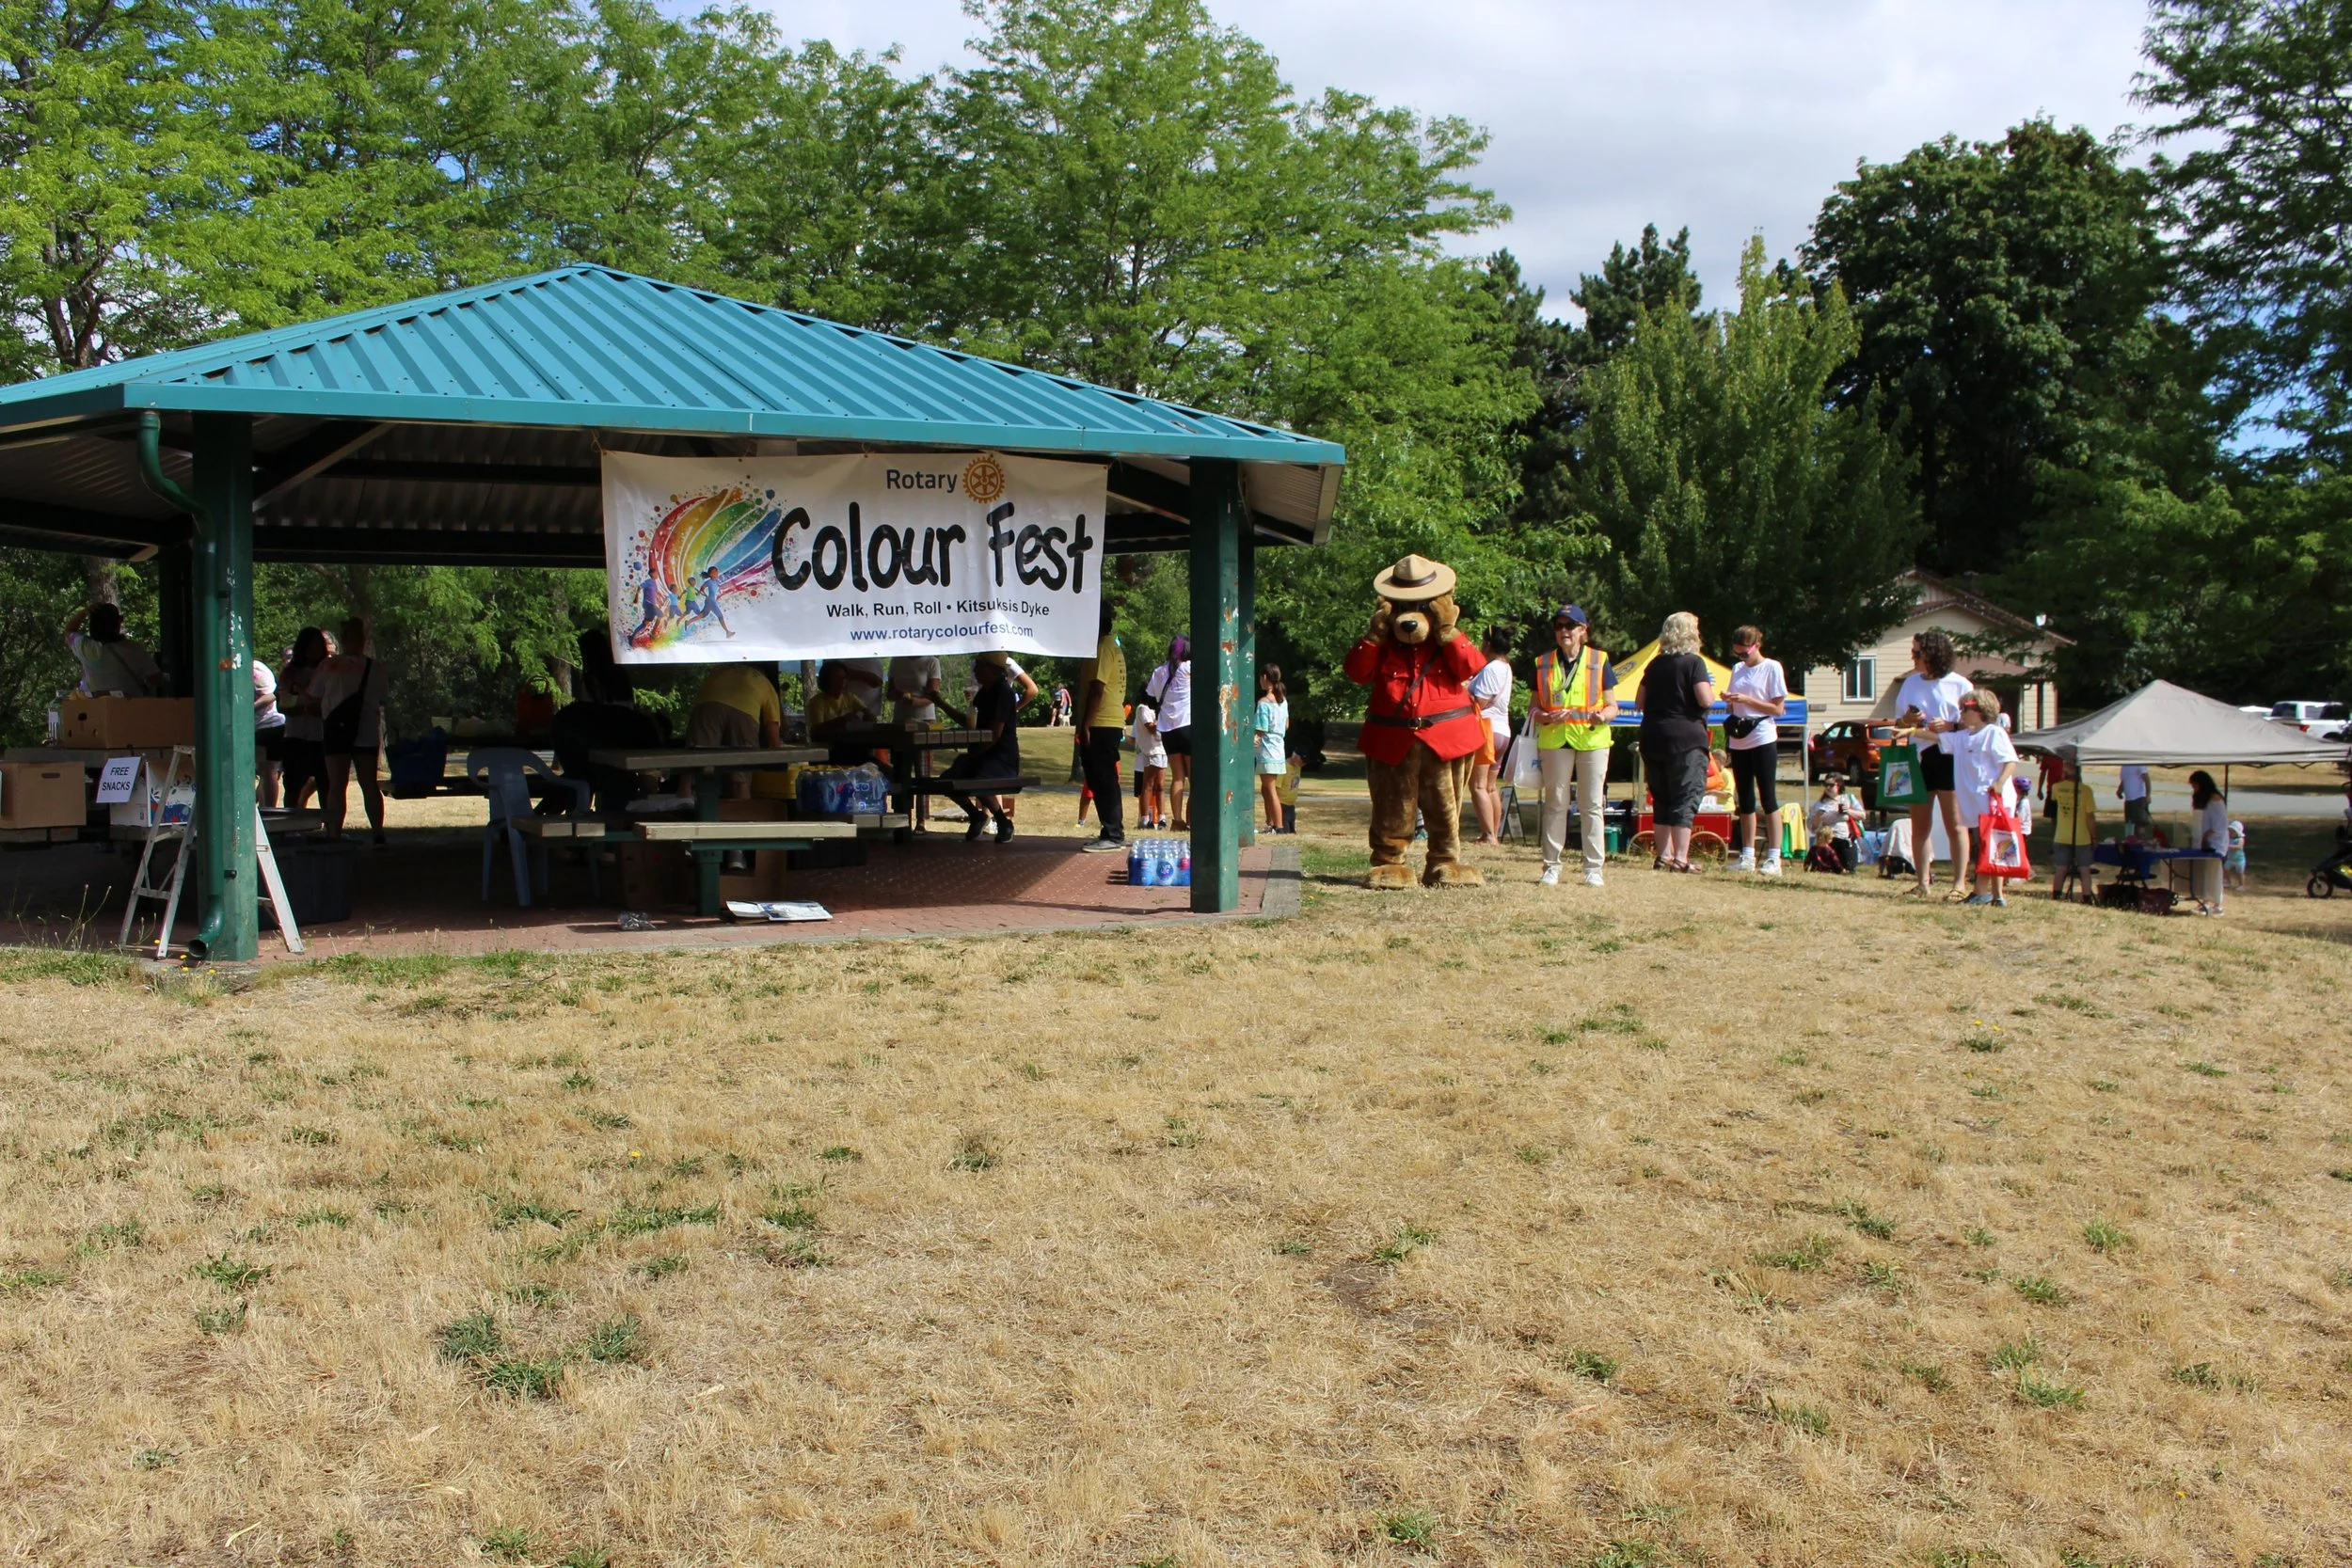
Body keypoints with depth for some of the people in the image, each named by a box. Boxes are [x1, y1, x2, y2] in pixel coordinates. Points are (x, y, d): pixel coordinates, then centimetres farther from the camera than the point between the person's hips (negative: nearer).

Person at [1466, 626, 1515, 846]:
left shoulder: (1491, 669, -15)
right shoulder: (1505, 667, 15)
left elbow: (1479, 702, -19)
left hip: (1486, 729, -10)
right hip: (1502, 730, 10)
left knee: (1478, 785, -10)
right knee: (1491, 786, 15)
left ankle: (1489, 835, -15)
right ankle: (1495, 834, 17)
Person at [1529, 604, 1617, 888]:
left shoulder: (1599, 661, 6)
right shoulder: (1543, 664, 9)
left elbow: (1612, 706, 7)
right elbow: (1533, 707, 9)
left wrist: (1602, 717, -16)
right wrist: (1546, 717, -13)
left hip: (1592, 740, -1)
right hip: (1554, 740, 1)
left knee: (1592, 805, 2)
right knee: (1555, 803, 4)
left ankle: (1594, 867, 7)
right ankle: (1551, 866, 11)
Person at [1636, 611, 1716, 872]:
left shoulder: (1655, 664, 11)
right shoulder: (1694, 662, -7)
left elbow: (1639, 701, 14)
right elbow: (1705, 700, -16)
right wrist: (1710, 688, 4)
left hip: (1652, 738, 6)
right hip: (1686, 737, -6)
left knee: (1662, 799, 12)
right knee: (1686, 799, -4)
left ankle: (1664, 855, 14)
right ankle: (1680, 858, -9)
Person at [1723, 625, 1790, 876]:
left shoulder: (1772, 668, -5)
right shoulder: (1737, 669, 12)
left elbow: (1778, 708, -9)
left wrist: (1746, 699, -16)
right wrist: (1729, 700, -5)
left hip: (1763, 739, -6)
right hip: (1739, 740, 6)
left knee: (1768, 798, -5)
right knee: (1745, 800, 9)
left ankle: (1774, 858, -5)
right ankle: (1748, 856, 13)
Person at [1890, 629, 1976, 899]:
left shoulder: (1960, 685, -2)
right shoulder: (1910, 683, 12)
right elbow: (1898, 723, 18)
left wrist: (1950, 726, -17)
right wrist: (1906, 721, -4)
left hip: (1950, 758, -5)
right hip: (1918, 758, 5)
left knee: (1955, 825, 0)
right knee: (1919, 825, 6)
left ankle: (1960, 883, 3)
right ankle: (1924, 882, 12)